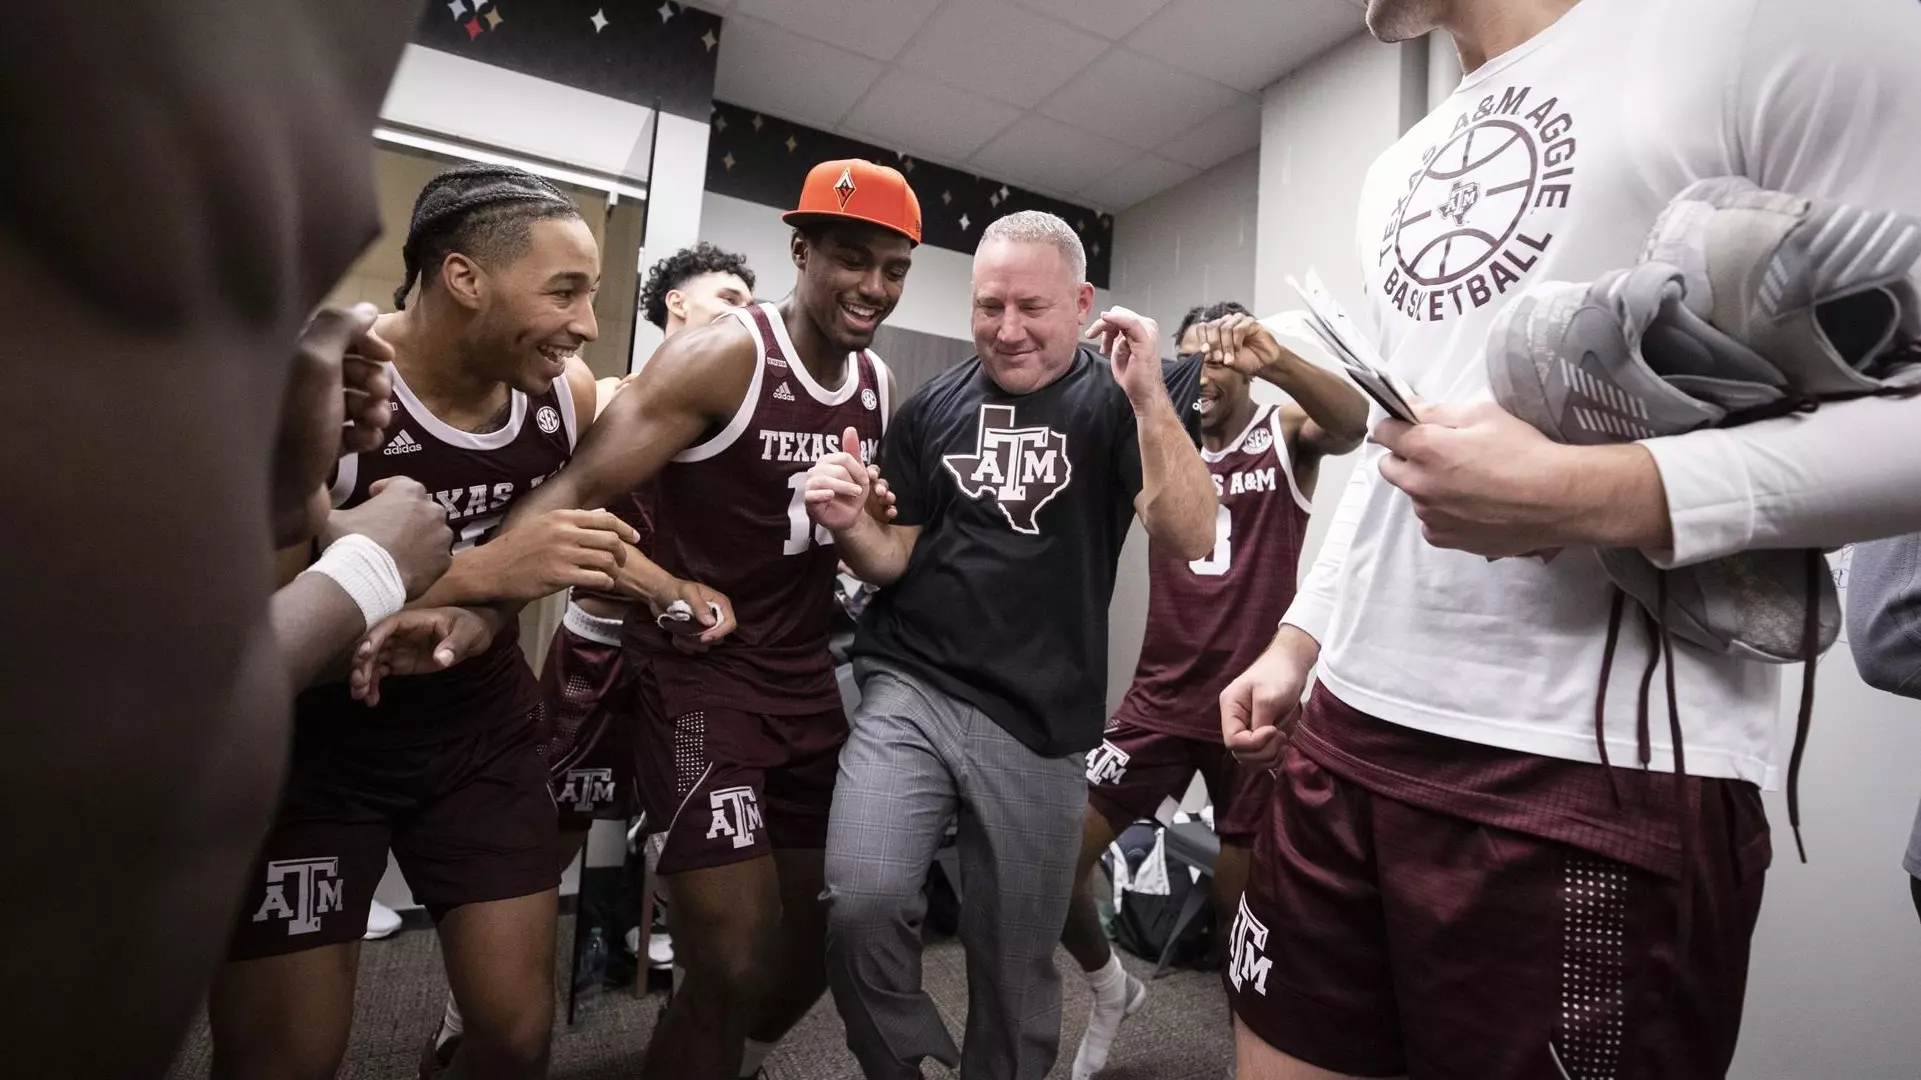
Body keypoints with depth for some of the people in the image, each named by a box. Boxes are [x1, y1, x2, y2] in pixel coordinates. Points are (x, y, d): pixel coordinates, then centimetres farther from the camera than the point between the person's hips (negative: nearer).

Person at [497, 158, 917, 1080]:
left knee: (824, 932, 17)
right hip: (697, 678, -7)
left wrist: (876, 530, -4)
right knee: (736, 964, -8)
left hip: (809, 683, 7)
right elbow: (570, 496, -22)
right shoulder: (723, 355, -15)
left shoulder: (883, 388, 6)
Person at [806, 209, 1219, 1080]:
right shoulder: (933, 408, 6)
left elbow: (1191, 540, -13)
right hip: (910, 689, 1)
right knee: (860, 903, -20)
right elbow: (893, 561, 7)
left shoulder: (1118, 403, -1)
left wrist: (1150, 398, -23)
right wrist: (850, 525, -14)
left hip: (1042, 722, -1)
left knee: (1014, 968, 11)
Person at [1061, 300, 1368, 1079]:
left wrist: (1278, 361, -43)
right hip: (1163, 698, 3)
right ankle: (1110, 987, 29)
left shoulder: (1286, 434, -1)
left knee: (1239, 893, 11)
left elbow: (1352, 422, -23)